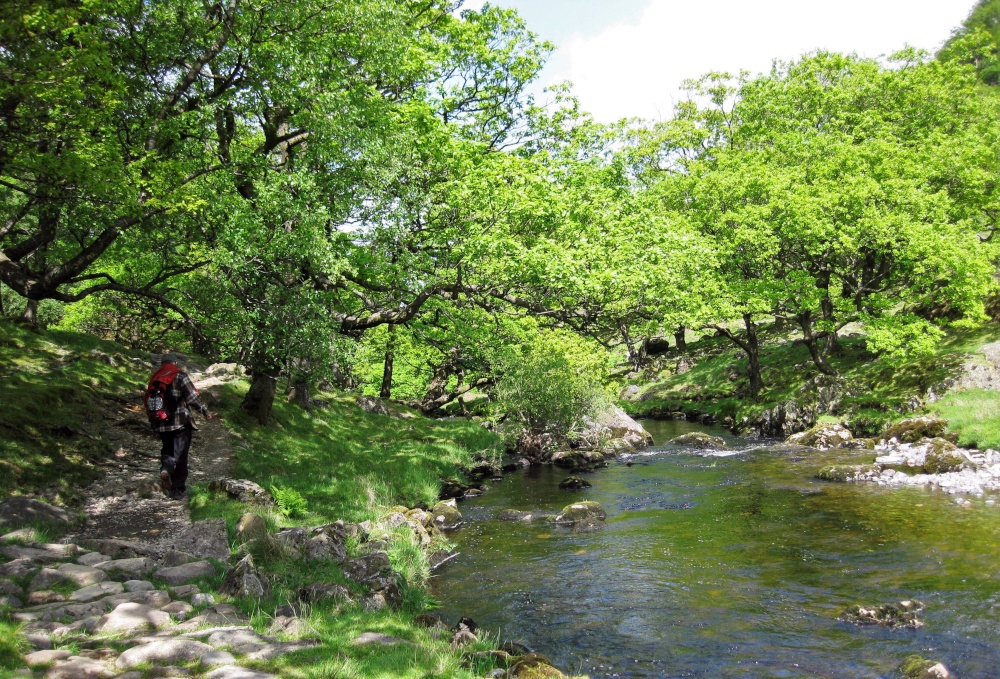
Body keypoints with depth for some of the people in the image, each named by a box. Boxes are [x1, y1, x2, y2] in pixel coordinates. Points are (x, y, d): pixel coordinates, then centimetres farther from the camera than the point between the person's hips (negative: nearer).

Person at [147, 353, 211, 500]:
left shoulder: (155, 379, 10)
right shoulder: (180, 376, -7)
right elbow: (192, 397, -13)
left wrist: (153, 422, 26)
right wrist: (205, 410, -2)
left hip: (161, 424, 4)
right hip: (180, 422, -4)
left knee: (167, 449, 20)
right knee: (180, 454, 4)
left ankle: (165, 469, -11)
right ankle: (178, 489, 6)